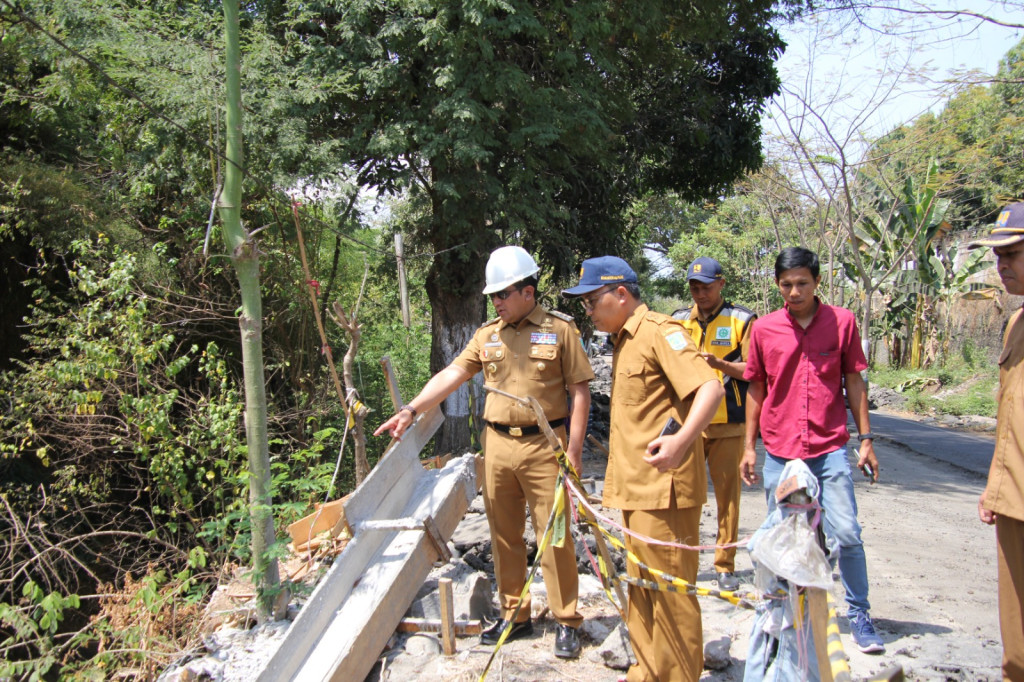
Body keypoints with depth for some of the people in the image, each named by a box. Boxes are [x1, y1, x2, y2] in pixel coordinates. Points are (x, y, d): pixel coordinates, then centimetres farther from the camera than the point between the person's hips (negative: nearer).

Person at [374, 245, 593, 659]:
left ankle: (566, 621, 17)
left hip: (545, 446, -4)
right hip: (497, 445, 5)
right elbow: (451, 375, 2)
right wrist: (411, 410, -11)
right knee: (504, 535, 12)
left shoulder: (560, 329, -3)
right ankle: (514, 615, 28)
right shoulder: (487, 335, 9)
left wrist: (574, 448, -9)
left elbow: (579, 391, -4)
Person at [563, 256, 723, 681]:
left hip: (662, 487, -10)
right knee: (641, 584, 17)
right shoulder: (624, 340, 16)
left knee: (669, 587, 0)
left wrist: (680, 442, -38)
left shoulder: (659, 332, -13)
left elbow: (711, 387, -25)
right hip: (636, 487, 10)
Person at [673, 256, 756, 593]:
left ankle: (725, 565, 16)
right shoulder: (678, 321, 10)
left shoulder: (741, 320, 1)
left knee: (728, 495, 4)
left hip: (728, 425, -2)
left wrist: (721, 364, -19)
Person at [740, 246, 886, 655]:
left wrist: (866, 440, 3)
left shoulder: (841, 321, -1)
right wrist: (749, 446, 8)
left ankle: (859, 614, 18)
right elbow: (756, 389, 8)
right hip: (779, 451, 1)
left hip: (830, 449, -1)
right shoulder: (764, 329, 1)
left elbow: (853, 381, 5)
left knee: (846, 534, -2)